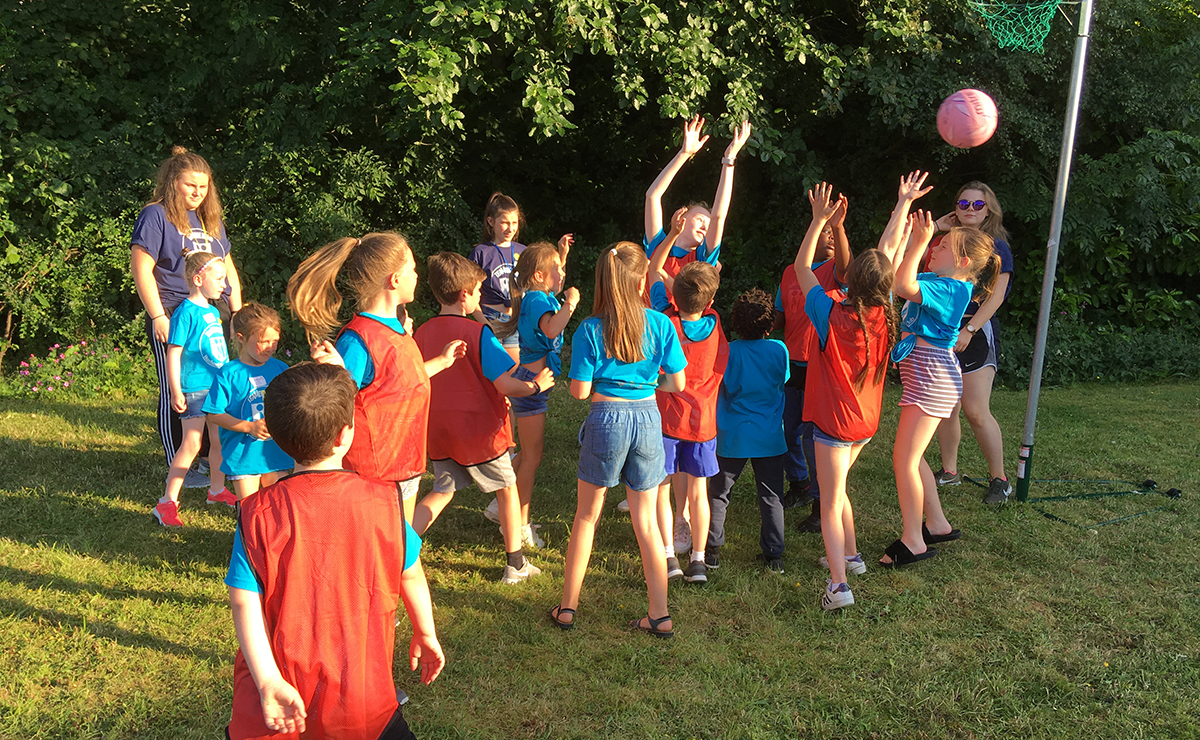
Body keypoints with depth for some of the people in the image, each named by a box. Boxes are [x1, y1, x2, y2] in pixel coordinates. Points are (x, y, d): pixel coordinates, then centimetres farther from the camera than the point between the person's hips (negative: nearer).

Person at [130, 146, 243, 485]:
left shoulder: (211, 218, 18)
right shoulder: (156, 216, -4)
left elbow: (228, 267, 23)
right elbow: (141, 268, -10)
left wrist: (237, 310, 14)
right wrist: (158, 317, -15)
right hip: (173, 316, -6)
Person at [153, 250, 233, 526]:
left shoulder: (213, 312, 12)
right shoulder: (186, 312, -13)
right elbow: (173, 353, -14)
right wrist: (176, 392, -17)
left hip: (219, 386, 8)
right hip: (194, 388, -8)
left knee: (220, 440, 15)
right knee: (191, 444, -8)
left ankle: (217, 489, 32)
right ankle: (168, 502, 0)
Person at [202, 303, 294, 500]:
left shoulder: (280, 369, 3)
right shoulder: (228, 374, -9)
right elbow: (214, 415, -10)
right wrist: (249, 427, -20)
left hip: (276, 454, 4)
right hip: (242, 456, -3)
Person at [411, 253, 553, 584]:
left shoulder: (422, 333, -1)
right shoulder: (478, 332, -17)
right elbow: (506, 386, -20)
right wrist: (536, 384, -1)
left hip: (439, 430, 5)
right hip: (479, 430, -5)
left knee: (442, 492, 19)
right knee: (508, 488, 15)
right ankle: (516, 565, 25)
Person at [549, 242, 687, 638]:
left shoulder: (590, 331, -8)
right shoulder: (660, 324, -3)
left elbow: (579, 391, -8)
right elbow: (676, 383, 0)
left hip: (606, 418, -2)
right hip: (647, 418, 2)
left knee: (586, 516, 13)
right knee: (646, 521, 12)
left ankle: (567, 607, 21)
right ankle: (660, 615, 16)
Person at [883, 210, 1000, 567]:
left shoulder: (952, 289, -17)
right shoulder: (935, 281, 10)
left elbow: (902, 286, -31)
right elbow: (897, 276, 17)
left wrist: (919, 243, -29)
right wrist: (909, 238, 10)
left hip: (932, 377, -10)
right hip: (925, 375, 10)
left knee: (903, 458, -6)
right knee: (911, 456, 17)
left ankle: (913, 542, 4)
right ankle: (937, 525, 29)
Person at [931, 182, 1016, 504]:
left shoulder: (996, 247, 0)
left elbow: (996, 296, -9)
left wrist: (968, 330, -18)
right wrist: (936, 227, 8)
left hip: (977, 331, -5)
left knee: (976, 411, -10)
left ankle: (999, 479, 4)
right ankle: (949, 471, 23)